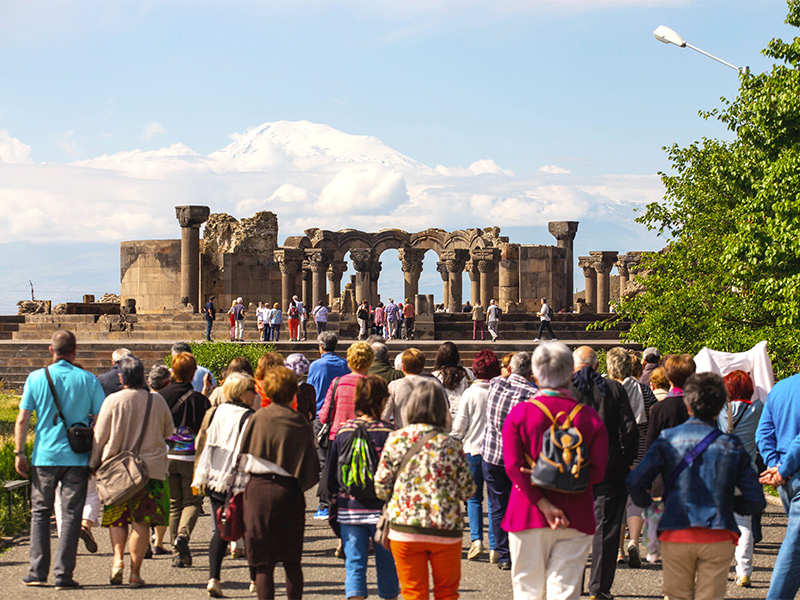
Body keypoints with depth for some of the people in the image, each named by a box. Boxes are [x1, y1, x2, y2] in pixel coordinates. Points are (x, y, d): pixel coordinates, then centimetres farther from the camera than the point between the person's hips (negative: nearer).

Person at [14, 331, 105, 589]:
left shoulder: (36, 378, -1)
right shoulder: (88, 380, -1)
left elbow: (22, 419, -2)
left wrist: (19, 453, 4)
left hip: (44, 457, 1)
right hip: (77, 458, 0)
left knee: (40, 512, 13)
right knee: (70, 515, 3)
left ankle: (37, 571, 9)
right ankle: (63, 574, 0)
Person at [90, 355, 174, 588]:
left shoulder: (113, 401, -8)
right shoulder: (157, 401, -2)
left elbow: (100, 436, -2)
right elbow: (169, 431, 14)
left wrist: (94, 463, 10)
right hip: (151, 468, 1)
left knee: (117, 518, 15)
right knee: (142, 522, 3)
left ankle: (118, 558, -4)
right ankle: (135, 572, 2)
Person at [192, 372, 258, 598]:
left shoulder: (215, 413, 7)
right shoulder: (248, 418, -12)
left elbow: (202, 444, 11)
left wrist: (200, 477, 18)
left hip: (214, 480, 5)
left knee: (221, 530, 8)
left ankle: (213, 577, -7)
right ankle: (256, 578, 18)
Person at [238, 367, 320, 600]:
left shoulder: (257, 418, -3)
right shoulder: (300, 424, -2)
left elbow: (243, 458, -1)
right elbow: (309, 469, -2)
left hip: (259, 490, -1)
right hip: (290, 492, 1)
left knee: (263, 563, 2)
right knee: (292, 562, 12)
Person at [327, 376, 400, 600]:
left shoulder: (343, 431, -1)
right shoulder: (390, 433, -10)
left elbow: (331, 475, 6)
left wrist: (334, 503, 17)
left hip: (349, 512, 2)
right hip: (382, 510, -2)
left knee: (354, 565, 6)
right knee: (387, 565, 12)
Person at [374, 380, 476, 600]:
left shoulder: (395, 440, -4)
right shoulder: (451, 446, -6)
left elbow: (381, 488, -2)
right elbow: (467, 491, -1)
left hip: (404, 531, 1)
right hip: (446, 532, 0)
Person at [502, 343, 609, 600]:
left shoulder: (519, 413, -4)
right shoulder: (589, 417, -2)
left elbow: (514, 467, -11)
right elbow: (597, 472, -8)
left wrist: (543, 504, -12)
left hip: (528, 515, 0)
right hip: (576, 519, 1)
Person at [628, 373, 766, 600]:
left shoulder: (668, 439, 0)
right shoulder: (731, 445, 2)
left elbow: (635, 481, -9)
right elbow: (756, 501, 1)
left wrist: (647, 504, 11)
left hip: (676, 535, 0)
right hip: (718, 538, 0)